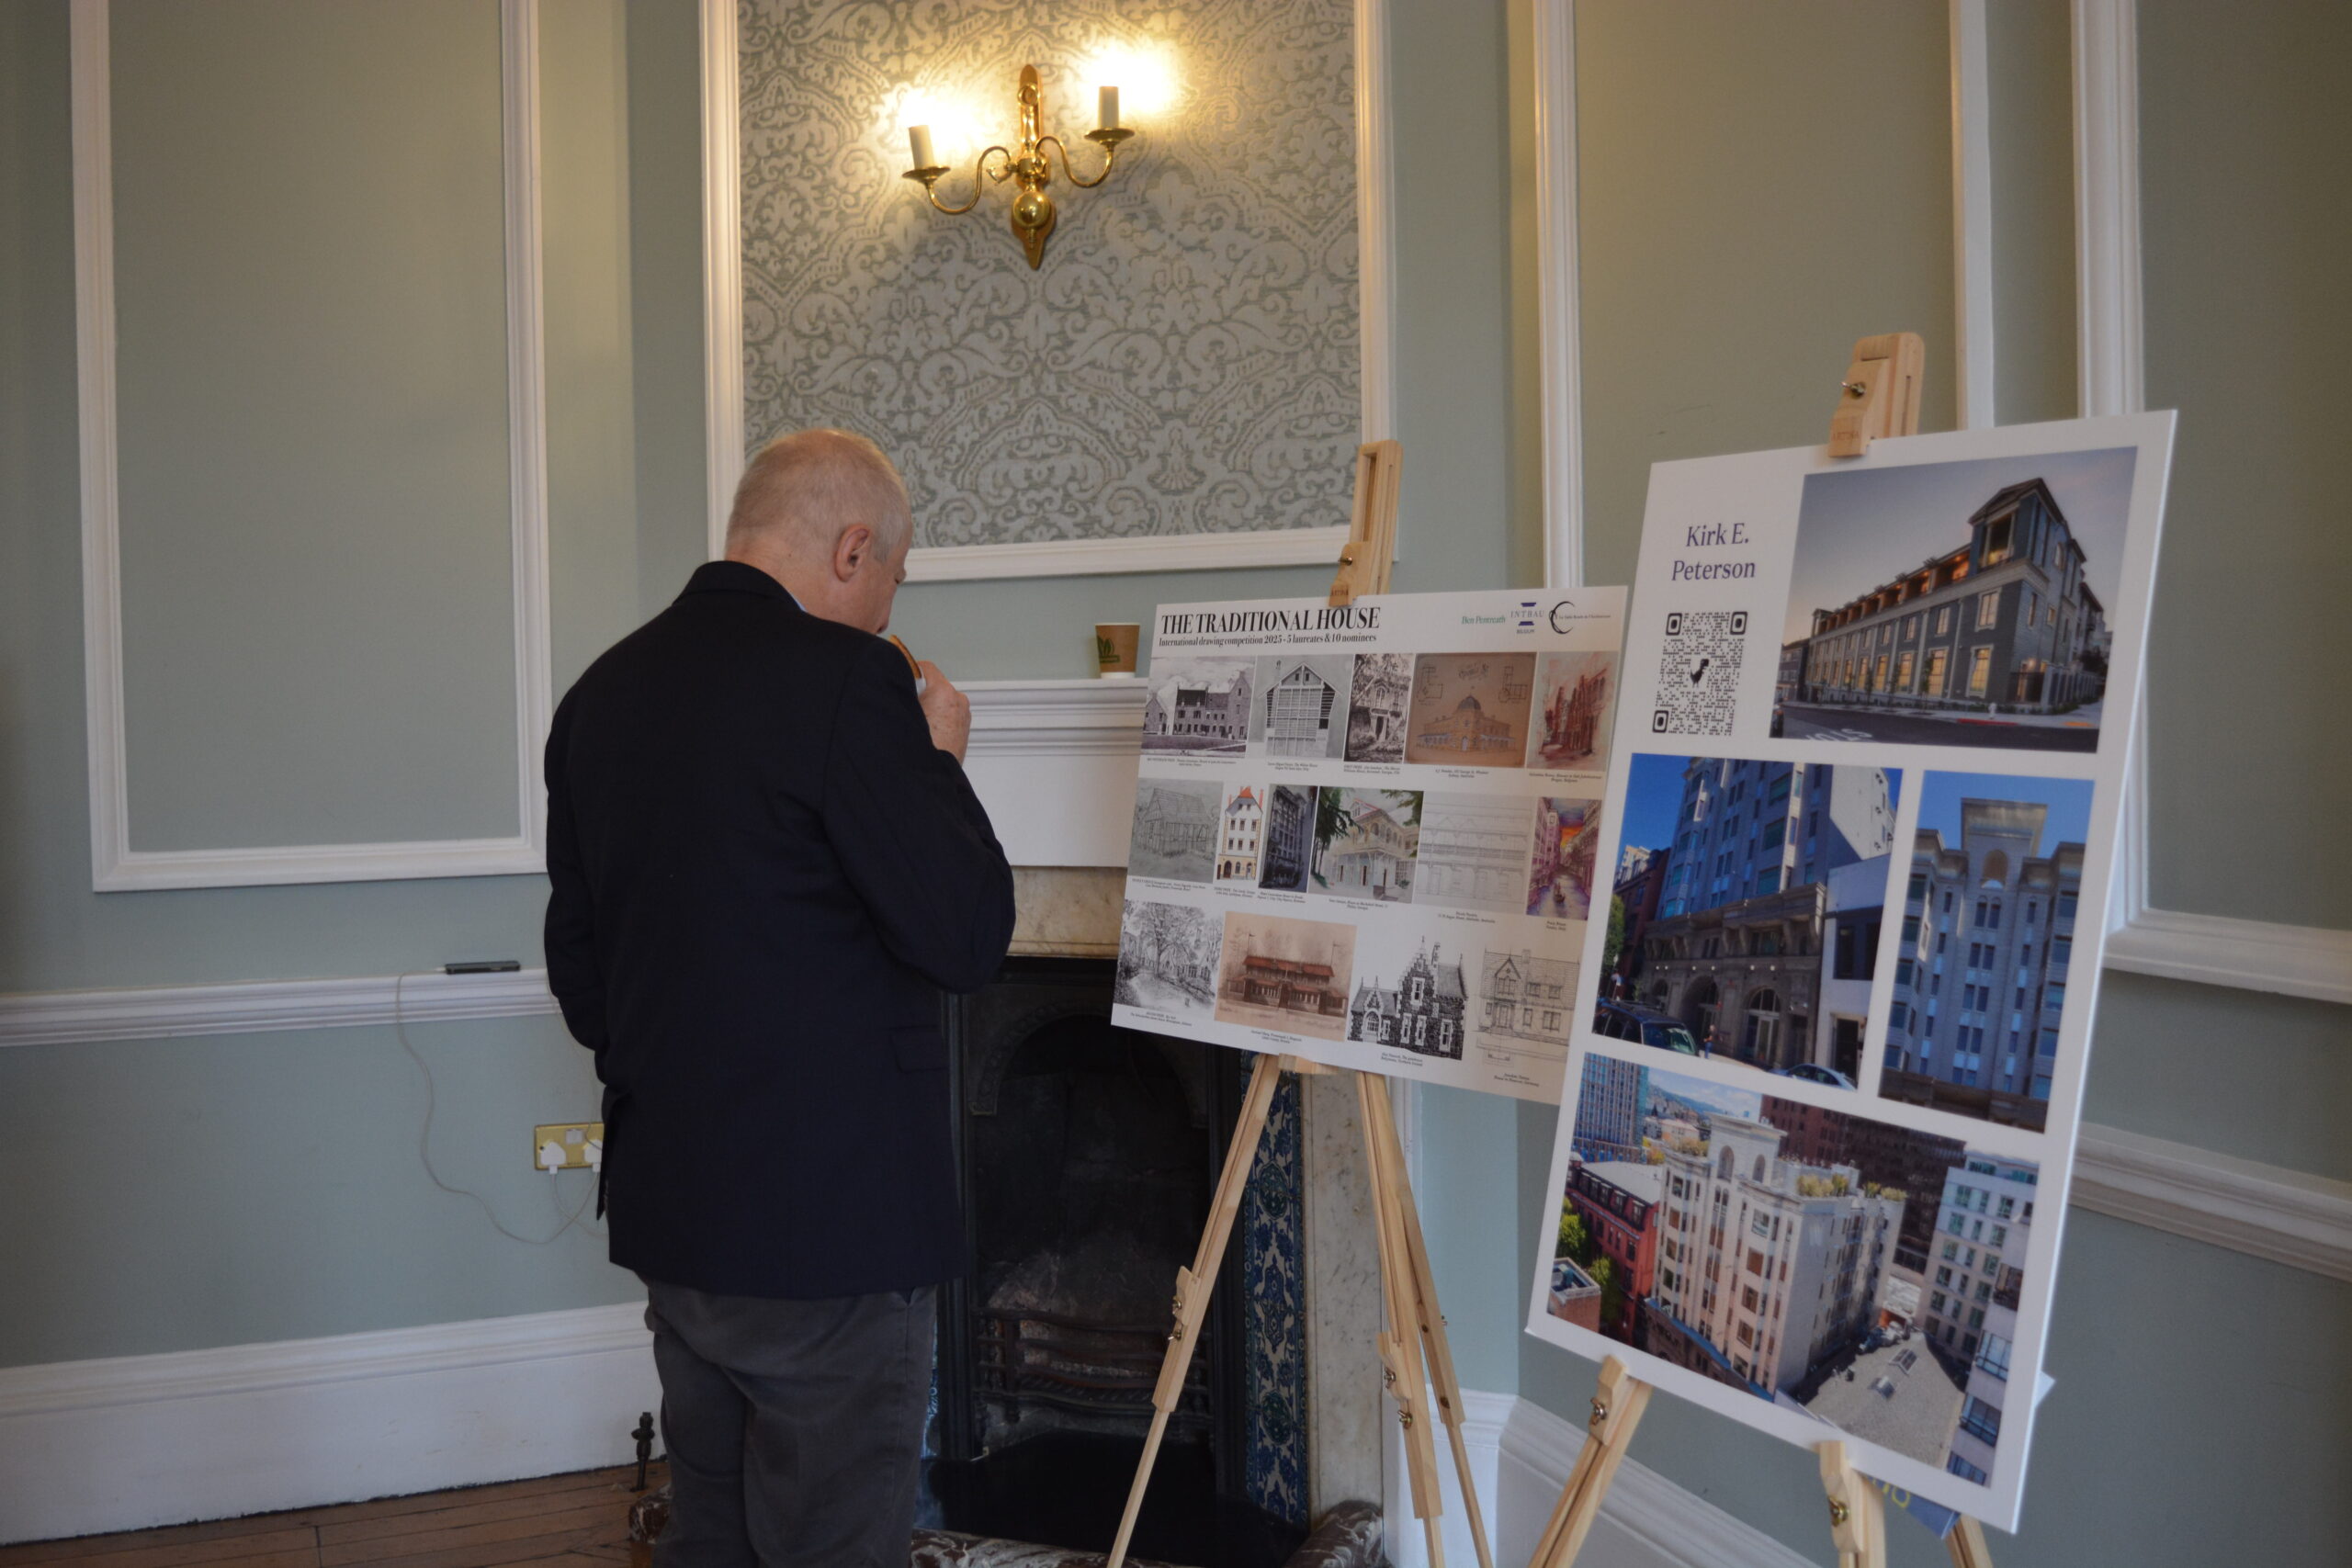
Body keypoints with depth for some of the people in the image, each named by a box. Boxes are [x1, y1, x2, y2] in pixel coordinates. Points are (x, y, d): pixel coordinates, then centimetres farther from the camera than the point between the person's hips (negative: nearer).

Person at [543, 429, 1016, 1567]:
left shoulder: (601, 691, 8)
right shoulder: (844, 679, -17)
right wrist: (937, 759, -3)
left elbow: (577, 966, 15)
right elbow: (964, 938, -16)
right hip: (824, 1217, -8)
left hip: (665, 1214, 8)